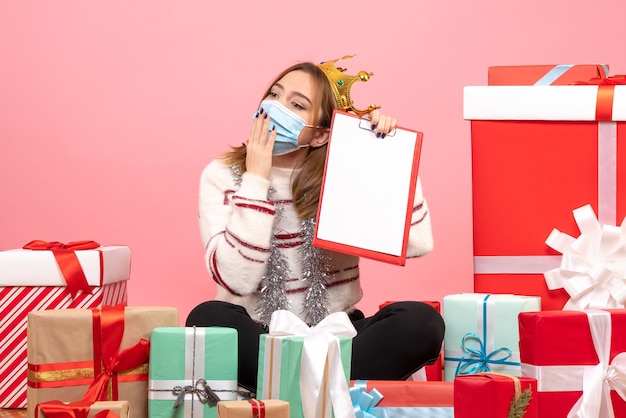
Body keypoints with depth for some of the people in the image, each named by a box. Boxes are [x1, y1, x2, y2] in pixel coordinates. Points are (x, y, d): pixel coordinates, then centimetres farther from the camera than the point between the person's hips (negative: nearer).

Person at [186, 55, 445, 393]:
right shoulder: (222, 176, -5)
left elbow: (416, 244, -14)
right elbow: (236, 279, -19)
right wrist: (256, 178, -19)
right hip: (256, 340, -1)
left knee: (421, 322, -25)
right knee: (210, 318, -34)